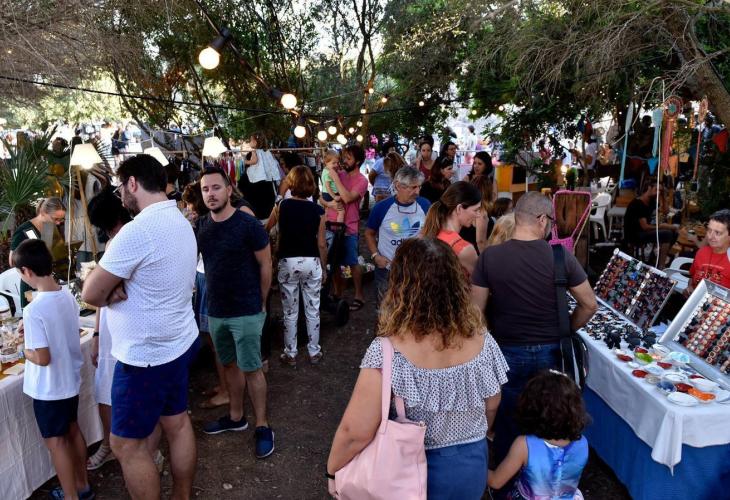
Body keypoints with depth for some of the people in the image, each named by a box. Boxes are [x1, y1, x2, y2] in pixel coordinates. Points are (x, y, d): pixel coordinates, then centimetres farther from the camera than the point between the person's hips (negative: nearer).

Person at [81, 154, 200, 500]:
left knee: (127, 444, 6)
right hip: (178, 342, 9)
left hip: (146, 355, -9)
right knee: (177, 424, 19)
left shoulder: (138, 230, -24)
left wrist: (111, 291, 2)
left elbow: (91, 294, -18)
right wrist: (118, 287, -10)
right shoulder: (180, 222, 7)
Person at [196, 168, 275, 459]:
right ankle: (235, 417, 34)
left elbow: (265, 266, -8)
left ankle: (262, 427, 14)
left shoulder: (248, 225, -14)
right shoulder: (201, 226, 2)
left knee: (251, 368, 1)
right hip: (216, 311, 6)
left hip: (246, 312, -5)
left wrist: (260, 304, -2)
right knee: (229, 364, 18)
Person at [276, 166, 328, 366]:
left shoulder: (283, 206, -8)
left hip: (288, 262, 0)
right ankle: (314, 352, 24)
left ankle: (290, 354, 22)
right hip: (311, 262, 0)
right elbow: (321, 244, -3)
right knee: (312, 310, 13)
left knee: (290, 312, 12)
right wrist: (324, 268, 9)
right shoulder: (318, 211, -7)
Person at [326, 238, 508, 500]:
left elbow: (356, 433, -24)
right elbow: (491, 406, 1)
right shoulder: (481, 339, -14)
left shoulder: (387, 352, -28)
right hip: (472, 468, 4)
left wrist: (333, 471, -6)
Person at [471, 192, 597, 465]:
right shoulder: (561, 256, -12)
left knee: (507, 424, 17)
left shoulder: (490, 256, -13)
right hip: (551, 353, 1)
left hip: (507, 353, 0)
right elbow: (589, 305, -4)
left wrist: (494, 339, 6)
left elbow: (476, 310, -10)